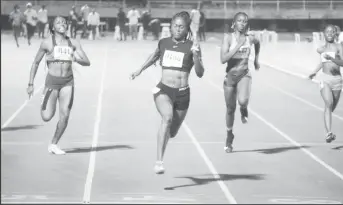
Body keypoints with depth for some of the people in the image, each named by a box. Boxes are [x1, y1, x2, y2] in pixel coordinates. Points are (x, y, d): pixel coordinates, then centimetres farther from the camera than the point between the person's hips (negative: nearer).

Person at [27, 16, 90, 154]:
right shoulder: (47, 43, -1)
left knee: (65, 116, -6)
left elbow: (87, 62, 3)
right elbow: (36, 63, 6)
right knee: (47, 117, -8)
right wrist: (31, 84, 2)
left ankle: (54, 145, 11)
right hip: (52, 81, -2)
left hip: (68, 82, 2)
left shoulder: (73, 43, 6)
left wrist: (78, 59, -19)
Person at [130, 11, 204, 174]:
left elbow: (200, 73, -7)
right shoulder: (163, 43, 5)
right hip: (163, 90, 0)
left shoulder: (191, 46, -2)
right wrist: (140, 70, 34)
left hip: (182, 94, 1)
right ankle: (159, 162, -35)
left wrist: (196, 56, -23)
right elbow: (155, 56, 29)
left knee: (172, 133, 12)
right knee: (167, 118, -30)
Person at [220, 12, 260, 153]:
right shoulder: (228, 37, -8)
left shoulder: (250, 38, -1)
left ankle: (244, 110, 10)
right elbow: (223, 59, -18)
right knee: (230, 109, 11)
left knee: (243, 100, -29)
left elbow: (257, 43, 26)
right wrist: (238, 46, -22)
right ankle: (229, 137, 32)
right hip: (230, 74, 0)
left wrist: (256, 59, 23)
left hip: (244, 74, 0)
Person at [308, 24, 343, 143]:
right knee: (328, 104, -21)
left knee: (332, 107, 13)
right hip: (325, 79, 0)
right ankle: (328, 133, -30)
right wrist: (315, 71, 26)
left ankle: (328, 132, 43)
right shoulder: (321, 49, 10)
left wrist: (332, 58, -28)